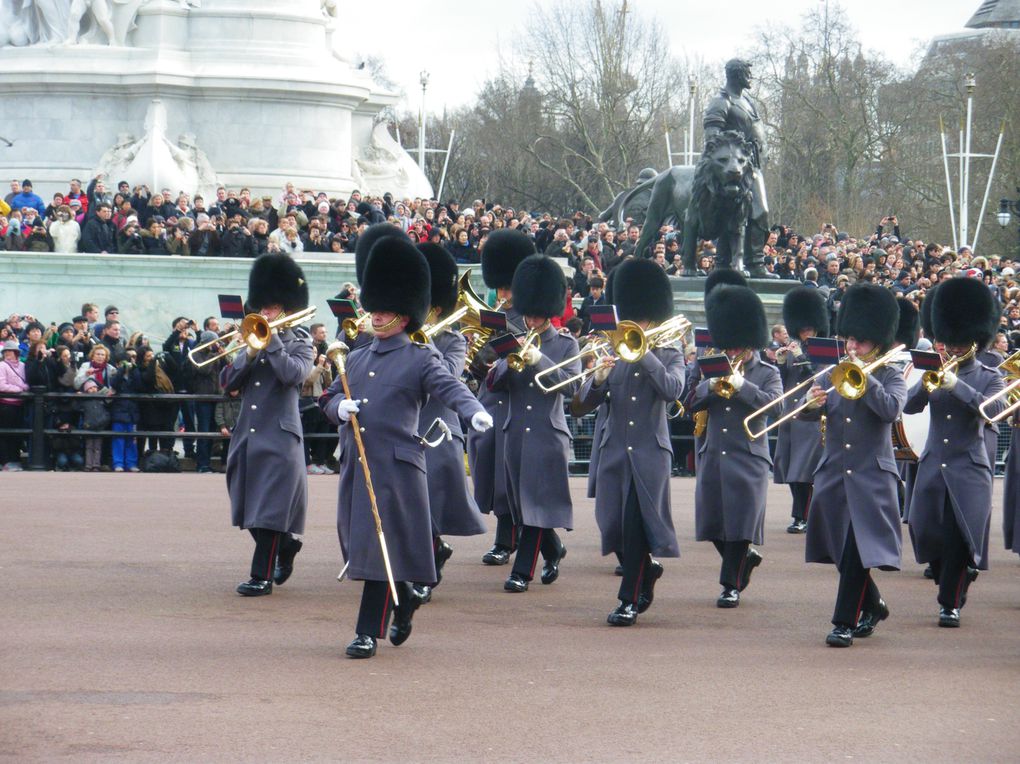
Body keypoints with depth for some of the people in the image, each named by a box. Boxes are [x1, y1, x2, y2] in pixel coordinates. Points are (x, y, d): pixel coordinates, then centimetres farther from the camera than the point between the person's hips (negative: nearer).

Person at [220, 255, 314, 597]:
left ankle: (263, 576, -4)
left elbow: (293, 373, -20)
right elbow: (227, 382, 6)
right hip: (246, 435, 6)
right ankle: (286, 546, 33)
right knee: (249, 503, 11)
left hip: (279, 437, -6)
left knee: (269, 505, -7)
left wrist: (270, 339, -15)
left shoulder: (300, 344, 1)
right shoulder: (253, 342, 14)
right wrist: (250, 352, -8)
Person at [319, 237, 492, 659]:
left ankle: (368, 632, -7)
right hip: (355, 464, 6)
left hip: (395, 464, -6)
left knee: (380, 545, -10)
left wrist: (475, 412, -35)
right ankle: (404, 601, 35)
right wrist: (339, 407, -4)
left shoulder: (420, 359, -1)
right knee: (358, 543, 11)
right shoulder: (356, 359, 17)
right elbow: (329, 397, 21)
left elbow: (450, 387, -15)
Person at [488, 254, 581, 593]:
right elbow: (492, 383, 7)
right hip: (516, 434, 5)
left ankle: (523, 571, -7)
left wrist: (539, 360, -20)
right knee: (521, 503, 10)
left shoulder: (567, 345, 2)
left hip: (548, 435, -5)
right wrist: (509, 362, -12)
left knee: (536, 501, -9)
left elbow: (571, 384, -11)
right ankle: (554, 551, 34)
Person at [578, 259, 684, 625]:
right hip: (615, 449, 4)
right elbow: (587, 399, 4)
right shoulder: (617, 353, 10)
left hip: (650, 451, -4)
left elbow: (672, 389, -18)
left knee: (636, 523, -10)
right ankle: (646, 570, 31)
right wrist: (598, 378, -17)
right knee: (613, 523, 5)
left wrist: (645, 354, -20)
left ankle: (630, 600, -4)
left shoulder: (670, 356, 3)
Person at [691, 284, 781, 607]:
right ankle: (746, 557, 32)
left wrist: (741, 385, -23)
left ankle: (732, 585, 4)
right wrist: (712, 386, -11)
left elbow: (774, 403, -16)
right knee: (713, 523, 7)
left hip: (748, 458, -5)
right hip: (713, 456, 5)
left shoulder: (768, 373, 2)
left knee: (740, 523, -4)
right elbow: (691, 402, 7)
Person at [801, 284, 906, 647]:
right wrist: (812, 405, -23)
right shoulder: (833, 374, 10)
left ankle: (845, 623, -8)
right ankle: (873, 606, 32)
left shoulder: (890, 377, 1)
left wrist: (864, 376, -20)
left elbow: (891, 409, -18)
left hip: (871, 480, -4)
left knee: (857, 550, -12)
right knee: (841, 551, 10)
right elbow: (809, 413, -1)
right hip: (833, 477, 4)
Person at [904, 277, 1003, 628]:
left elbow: (994, 408, -18)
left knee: (960, 537, -8)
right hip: (933, 467, 3)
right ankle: (954, 582, 25)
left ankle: (951, 604, 1)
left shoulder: (989, 377, 2)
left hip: (969, 470, -3)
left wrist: (956, 385, -24)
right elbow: (909, 406, -1)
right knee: (929, 533, 1)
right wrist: (928, 383, -18)